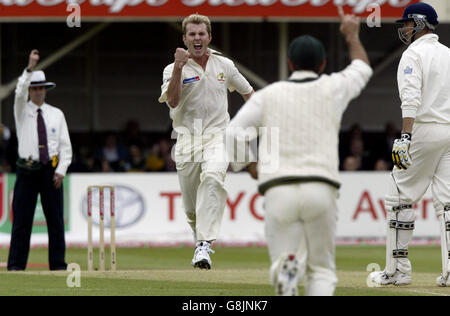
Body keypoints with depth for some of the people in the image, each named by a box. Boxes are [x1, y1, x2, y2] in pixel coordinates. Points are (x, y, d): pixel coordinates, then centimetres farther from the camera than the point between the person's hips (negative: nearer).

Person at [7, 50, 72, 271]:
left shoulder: (56, 114, 10)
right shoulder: (22, 111, 5)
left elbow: (65, 145, 8)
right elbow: (20, 93, -17)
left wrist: (61, 170, -6)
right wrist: (30, 68, -29)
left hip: (51, 171, 2)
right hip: (27, 170, -2)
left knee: (55, 220, 1)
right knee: (22, 220, -5)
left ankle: (58, 265, 4)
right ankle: (16, 266, -4)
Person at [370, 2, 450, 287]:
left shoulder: (414, 54, -6)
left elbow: (412, 98, -19)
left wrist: (406, 136, -26)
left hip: (424, 130, -7)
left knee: (400, 198, 1)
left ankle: (398, 270, 0)